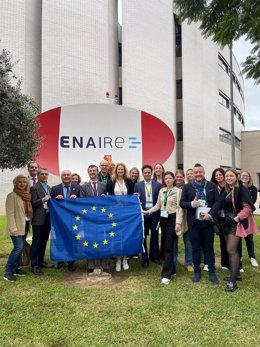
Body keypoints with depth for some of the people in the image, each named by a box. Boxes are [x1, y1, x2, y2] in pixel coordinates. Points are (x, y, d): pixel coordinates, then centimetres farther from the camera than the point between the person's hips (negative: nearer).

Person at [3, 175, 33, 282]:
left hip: (23, 226, 7)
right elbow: (10, 213, -16)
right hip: (16, 227, -7)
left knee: (20, 248, 10)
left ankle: (15, 268, 22)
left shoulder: (26, 195, 10)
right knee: (18, 247, -12)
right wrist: (13, 228, -20)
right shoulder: (12, 195, -12)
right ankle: (8, 272, -1)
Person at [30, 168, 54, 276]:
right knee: (36, 242, -1)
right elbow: (33, 203, -13)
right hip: (38, 219, -6)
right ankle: (34, 265, 7)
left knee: (44, 241, 14)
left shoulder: (49, 188, 14)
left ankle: (41, 261, 27)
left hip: (48, 217, 6)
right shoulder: (34, 188, -6)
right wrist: (43, 199, -23)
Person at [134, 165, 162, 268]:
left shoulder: (158, 185, 1)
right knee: (143, 236, 7)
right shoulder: (137, 185, 2)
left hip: (154, 213, 0)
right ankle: (145, 258, 20)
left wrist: (160, 213, -4)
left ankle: (154, 256, 29)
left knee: (154, 235, 11)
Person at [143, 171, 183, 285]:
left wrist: (178, 222, -16)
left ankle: (166, 274, -6)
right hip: (163, 218, 5)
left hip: (172, 219, -5)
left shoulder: (178, 191, -6)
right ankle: (172, 269, 25)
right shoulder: (161, 190, 9)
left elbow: (180, 208, -9)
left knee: (168, 246, -8)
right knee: (167, 245, 11)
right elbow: (158, 205, 13)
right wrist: (148, 211, 2)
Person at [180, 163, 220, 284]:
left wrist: (210, 214, -16)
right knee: (196, 247, 9)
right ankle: (197, 271, 22)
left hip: (208, 221, 0)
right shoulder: (187, 187, 2)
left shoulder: (212, 186, 2)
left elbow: (217, 201, -2)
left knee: (209, 247, 10)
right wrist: (191, 204, -19)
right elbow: (182, 203, 2)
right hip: (194, 222, 0)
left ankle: (212, 272, 21)